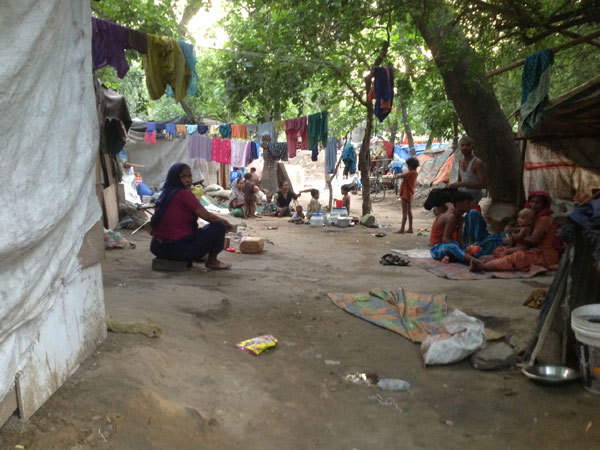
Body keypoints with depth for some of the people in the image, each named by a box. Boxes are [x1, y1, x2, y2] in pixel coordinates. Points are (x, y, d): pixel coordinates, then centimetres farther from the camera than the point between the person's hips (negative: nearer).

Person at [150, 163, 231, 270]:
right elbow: (206, 215, -17)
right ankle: (212, 261, 11)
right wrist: (225, 222, 3)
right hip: (178, 248, -9)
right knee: (219, 226, -1)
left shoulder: (165, 194, 9)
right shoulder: (184, 193, -15)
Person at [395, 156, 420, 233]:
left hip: (406, 194, -10)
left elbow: (399, 176, -19)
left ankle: (402, 229, -6)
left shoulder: (410, 173, -19)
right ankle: (410, 228, 18)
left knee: (405, 212, -8)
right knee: (409, 211, 14)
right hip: (410, 194, 10)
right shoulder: (415, 173, 9)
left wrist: (397, 175, 1)